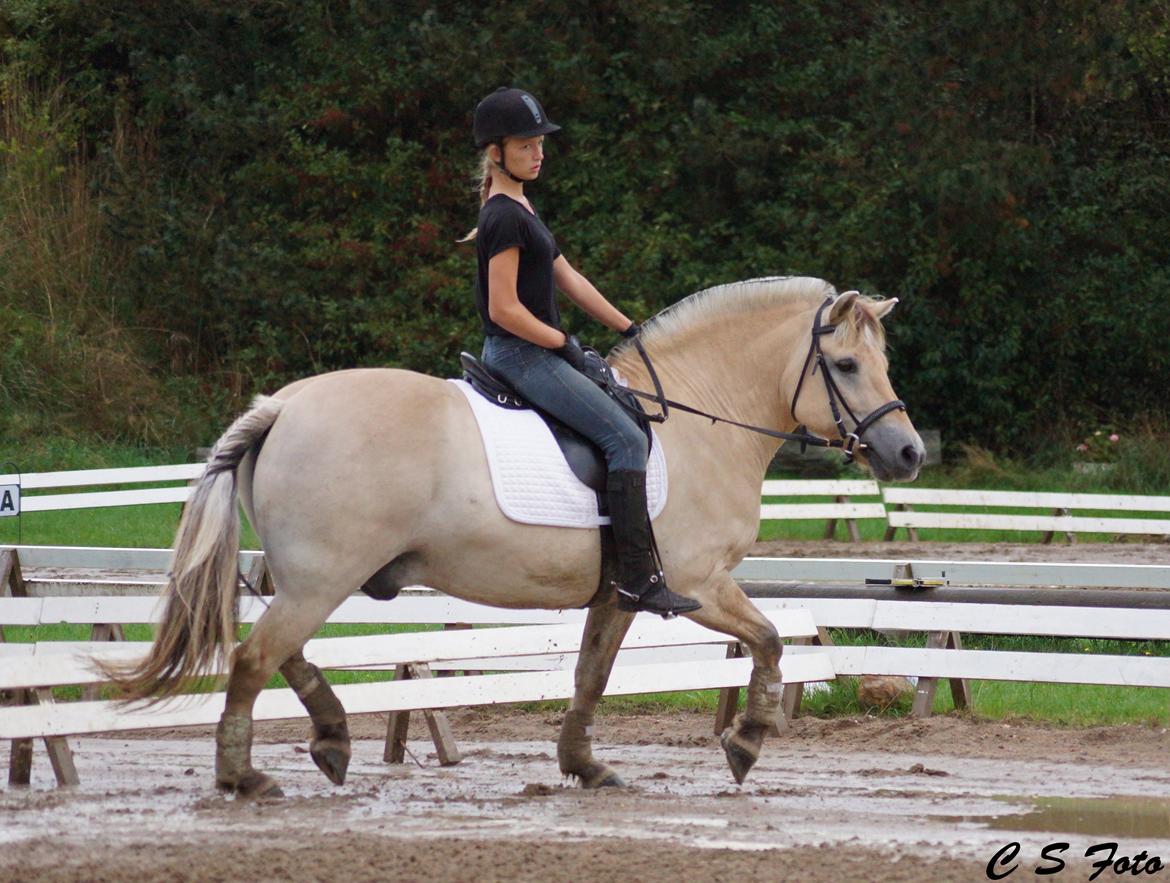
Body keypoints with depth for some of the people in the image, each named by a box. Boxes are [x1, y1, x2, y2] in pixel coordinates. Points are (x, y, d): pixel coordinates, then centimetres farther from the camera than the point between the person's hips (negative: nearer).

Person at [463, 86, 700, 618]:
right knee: (626, 438, -19)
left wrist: (629, 329, 18)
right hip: (520, 353, -11)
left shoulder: (518, 210, 17)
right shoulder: (506, 218, -16)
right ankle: (638, 579, -23)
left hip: (533, 353, 11)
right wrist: (565, 345, -13)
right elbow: (504, 309, -21)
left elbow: (569, 281, 20)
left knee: (628, 418, 21)